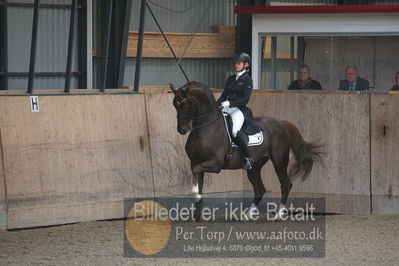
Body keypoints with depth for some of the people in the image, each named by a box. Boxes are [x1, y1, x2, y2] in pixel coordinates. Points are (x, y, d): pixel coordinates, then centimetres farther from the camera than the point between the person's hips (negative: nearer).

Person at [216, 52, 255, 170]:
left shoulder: (247, 80, -3)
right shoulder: (231, 79, 17)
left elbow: (245, 99, -12)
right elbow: (224, 95, 18)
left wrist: (230, 103, -23)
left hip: (239, 109, -7)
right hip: (227, 109, 7)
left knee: (236, 131, -32)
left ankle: (248, 158, -19)